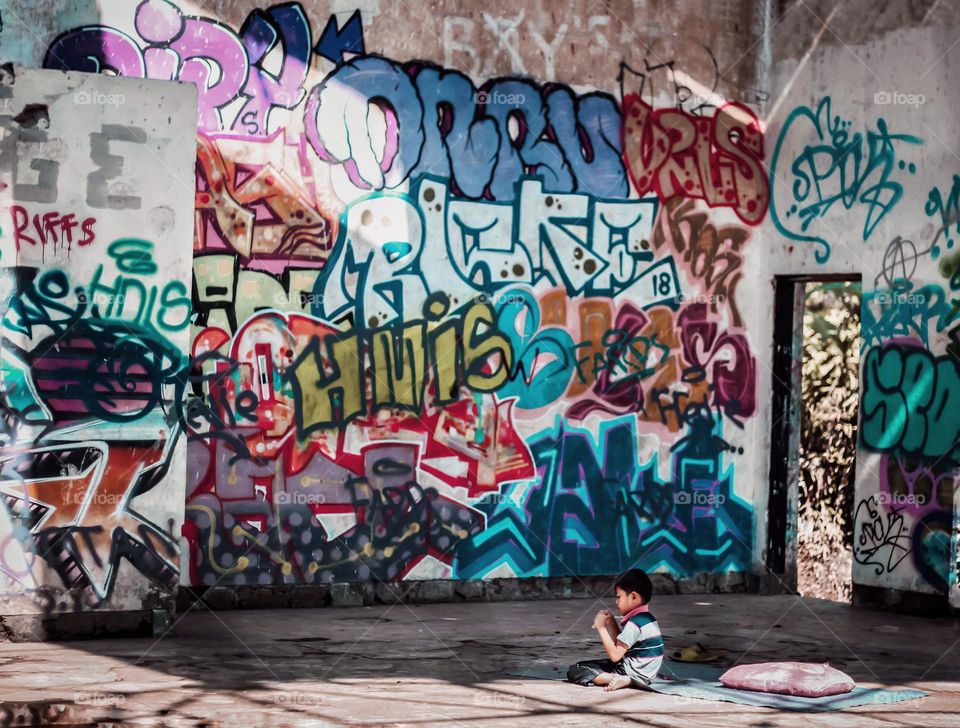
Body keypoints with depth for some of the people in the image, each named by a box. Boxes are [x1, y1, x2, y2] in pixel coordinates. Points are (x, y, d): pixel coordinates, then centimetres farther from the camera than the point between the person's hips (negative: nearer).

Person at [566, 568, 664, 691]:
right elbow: (621, 647, 17)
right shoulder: (647, 618, 12)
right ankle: (621, 678, 3)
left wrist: (601, 627, -14)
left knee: (574, 671, -13)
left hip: (635, 674, -10)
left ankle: (617, 679, -29)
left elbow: (615, 655, -21)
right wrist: (612, 624, 5)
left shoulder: (634, 624, -19)